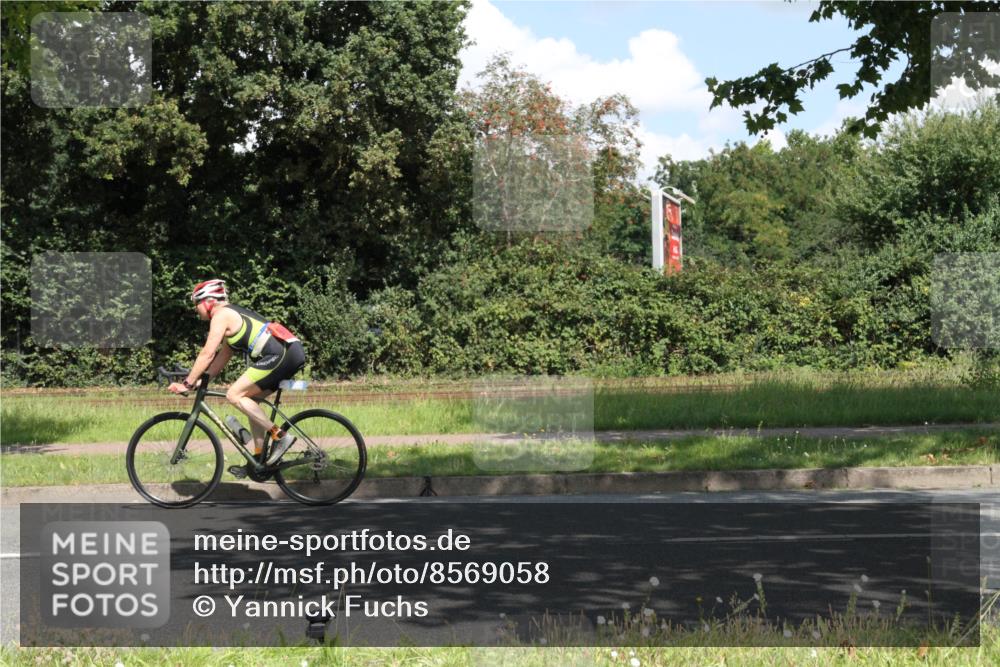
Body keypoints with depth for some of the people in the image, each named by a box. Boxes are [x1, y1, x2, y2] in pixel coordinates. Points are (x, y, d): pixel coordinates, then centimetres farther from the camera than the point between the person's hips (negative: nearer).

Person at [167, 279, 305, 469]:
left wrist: (187, 383, -3)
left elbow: (207, 354, -7)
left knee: (235, 395, -10)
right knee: (249, 399, 17)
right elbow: (222, 358, 29)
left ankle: (280, 436, -13)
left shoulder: (221, 315, -2)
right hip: (293, 353, 10)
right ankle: (260, 458, 15)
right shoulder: (233, 315, 27)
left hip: (280, 353, -10)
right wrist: (198, 380, 23)